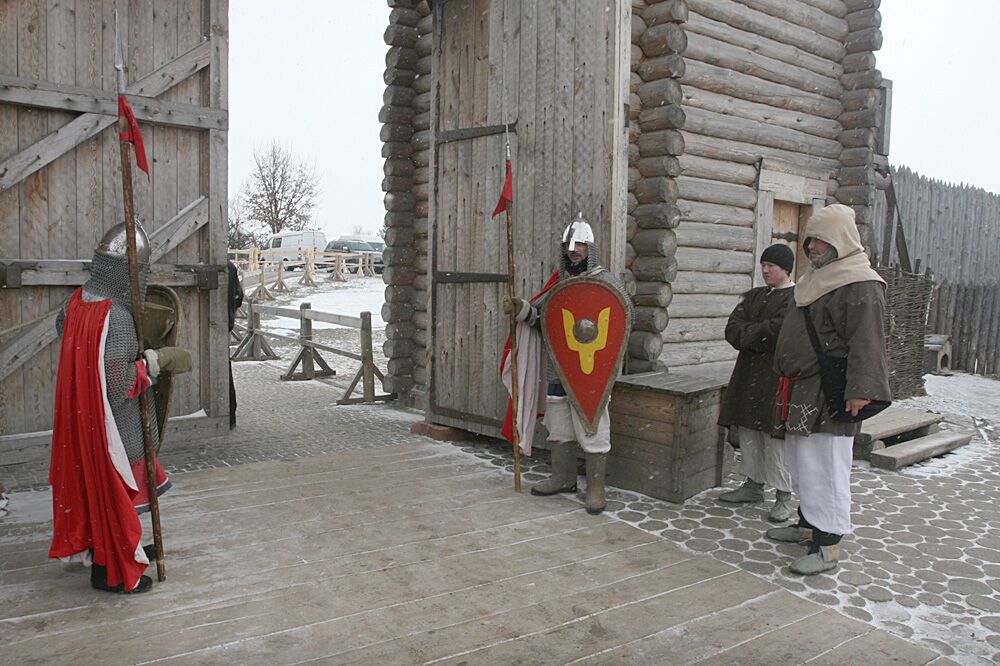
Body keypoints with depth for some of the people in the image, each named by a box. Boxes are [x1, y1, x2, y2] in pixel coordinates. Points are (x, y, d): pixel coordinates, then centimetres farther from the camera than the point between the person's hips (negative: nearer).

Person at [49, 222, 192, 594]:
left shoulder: (78, 300, 0)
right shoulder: (117, 316, -27)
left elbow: (62, 325, 23)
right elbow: (121, 384, -28)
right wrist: (156, 360, -17)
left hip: (84, 417, 9)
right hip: (113, 423, -9)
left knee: (99, 484, 22)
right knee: (113, 489, 5)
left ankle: (124, 548, 40)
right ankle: (111, 570, 20)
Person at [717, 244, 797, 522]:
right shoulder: (754, 296, 17)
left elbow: (779, 331, -20)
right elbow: (733, 328, 5)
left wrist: (748, 335, -7)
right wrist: (760, 335, -12)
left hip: (777, 376, -7)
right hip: (748, 373, 7)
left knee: (775, 436, -5)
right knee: (748, 431, 12)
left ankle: (784, 497, 5)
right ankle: (754, 484, 25)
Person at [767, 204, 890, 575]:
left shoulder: (861, 286, -13)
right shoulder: (819, 280, 18)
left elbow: (866, 343, -21)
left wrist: (860, 391, -27)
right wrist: (786, 376, 27)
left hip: (829, 395, -10)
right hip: (802, 392, 10)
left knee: (824, 467, -6)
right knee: (802, 463, 18)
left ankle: (827, 544, 2)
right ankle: (809, 524, 32)